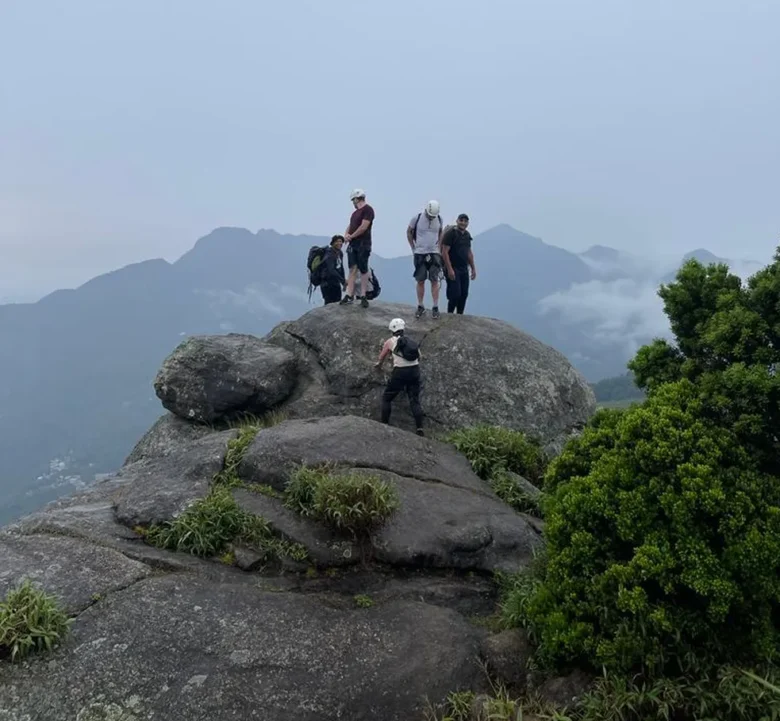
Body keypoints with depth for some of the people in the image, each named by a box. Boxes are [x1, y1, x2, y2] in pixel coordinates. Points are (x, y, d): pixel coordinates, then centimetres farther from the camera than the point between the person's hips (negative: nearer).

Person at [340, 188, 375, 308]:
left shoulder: (367, 209, -7)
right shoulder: (355, 212, 20)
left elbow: (363, 227, -16)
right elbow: (350, 226, 21)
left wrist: (351, 236, -8)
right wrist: (346, 234, -1)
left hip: (363, 244, -8)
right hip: (353, 244, 8)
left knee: (363, 270, -2)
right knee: (352, 269, 3)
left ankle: (363, 296, 2)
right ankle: (350, 295, 1)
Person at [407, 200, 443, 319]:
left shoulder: (439, 219, -1)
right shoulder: (417, 218, -7)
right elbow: (409, 232, 6)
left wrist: (439, 248, 7)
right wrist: (413, 248, 5)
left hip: (434, 254, 1)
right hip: (420, 254, -1)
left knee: (434, 281, -2)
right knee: (420, 281, 3)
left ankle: (435, 307, 3)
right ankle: (420, 307, 12)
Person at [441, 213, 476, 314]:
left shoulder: (467, 235, 13)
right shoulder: (450, 233, -10)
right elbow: (444, 252, -15)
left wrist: (473, 268, 18)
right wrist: (449, 269, -21)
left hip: (464, 269, 7)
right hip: (453, 269, -7)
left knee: (464, 294, 6)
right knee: (455, 294, -10)